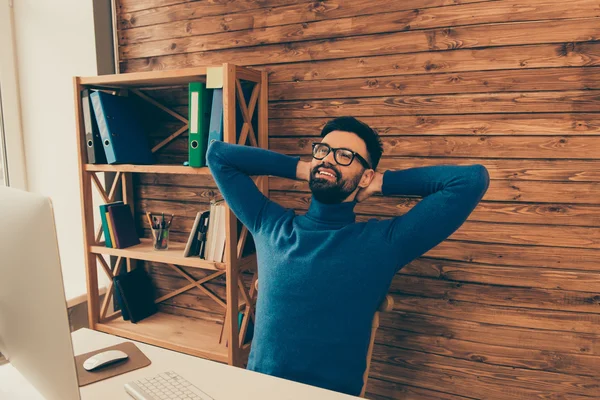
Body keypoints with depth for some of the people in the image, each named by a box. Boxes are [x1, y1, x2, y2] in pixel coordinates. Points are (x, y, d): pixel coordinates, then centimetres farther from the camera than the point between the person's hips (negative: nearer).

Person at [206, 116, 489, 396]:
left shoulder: (384, 242, -4)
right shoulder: (269, 225, 4)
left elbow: (472, 179, -6)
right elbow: (218, 154, 11)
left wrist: (382, 183, -1)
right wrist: (298, 168, 5)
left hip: (334, 393, 0)